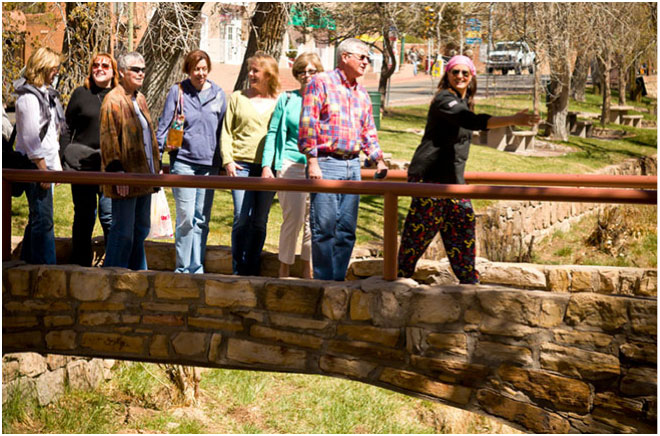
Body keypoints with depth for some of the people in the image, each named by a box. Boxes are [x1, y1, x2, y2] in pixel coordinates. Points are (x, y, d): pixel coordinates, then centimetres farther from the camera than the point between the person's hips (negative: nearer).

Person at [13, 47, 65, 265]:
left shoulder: (46, 93, 15)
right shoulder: (29, 97, -14)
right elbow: (30, 137, -18)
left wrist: (55, 165, 17)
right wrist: (43, 169, -18)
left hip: (46, 164, 10)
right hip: (35, 166, -10)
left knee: (38, 218, 15)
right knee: (43, 220, -8)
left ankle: (28, 261, 25)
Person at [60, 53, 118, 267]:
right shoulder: (81, 94, 7)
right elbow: (67, 129, 7)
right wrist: (65, 159, -2)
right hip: (82, 165, 0)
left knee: (109, 215, -5)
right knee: (84, 216, 8)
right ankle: (80, 265, 17)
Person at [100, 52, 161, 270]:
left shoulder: (140, 99, 17)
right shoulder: (113, 100, -10)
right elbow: (109, 139, -15)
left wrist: (156, 166, 19)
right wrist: (117, 172, -21)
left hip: (143, 177, 9)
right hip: (126, 179, -9)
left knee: (141, 228, 15)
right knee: (123, 231, -4)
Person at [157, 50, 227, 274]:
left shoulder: (218, 94, 9)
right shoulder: (177, 91, 3)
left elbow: (223, 130, 15)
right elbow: (164, 124, 5)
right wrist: (160, 148, -5)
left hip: (209, 164, 3)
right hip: (183, 162, -2)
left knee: (202, 220, 6)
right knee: (186, 218, -7)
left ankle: (197, 269, 15)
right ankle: (182, 269, 2)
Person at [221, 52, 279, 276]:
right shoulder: (237, 98, 10)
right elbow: (226, 131, 9)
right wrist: (228, 160, -3)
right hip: (242, 165, -1)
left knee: (260, 221, 4)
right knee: (242, 218, -7)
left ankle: (253, 271, 11)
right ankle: (239, 271, 1)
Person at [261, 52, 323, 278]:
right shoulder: (287, 99, 7)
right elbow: (273, 133, 9)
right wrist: (267, 165, 1)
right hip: (291, 164, -2)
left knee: (313, 220, 5)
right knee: (293, 218, -7)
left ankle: (308, 268, 17)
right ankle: (284, 270, 5)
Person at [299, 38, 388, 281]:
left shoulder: (362, 93, 18)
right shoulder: (321, 83, -2)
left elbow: (368, 131, 23)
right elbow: (307, 124, -9)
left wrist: (379, 160, 8)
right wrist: (312, 161, -16)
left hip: (352, 165, 7)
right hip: (326, 163, -6)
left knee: (347, 229, 6)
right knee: (324, 227, -6)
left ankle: (338, 279, 12)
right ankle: (323, 281, 0)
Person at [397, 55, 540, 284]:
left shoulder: (464, 101, 16)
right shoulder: (444, 100, -16)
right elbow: (472, 121, -32)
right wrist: (512, 120, -40)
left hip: (452, 177, 9)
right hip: (429, 176, -9)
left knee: (463, 222, 8)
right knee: (422, 228, -4)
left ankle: (469, 279, 14)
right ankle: (401, 274, 8)